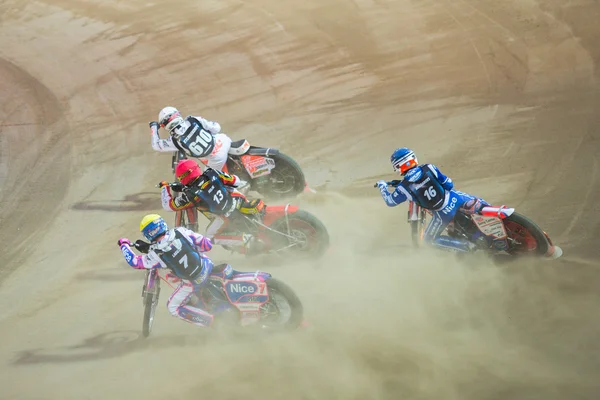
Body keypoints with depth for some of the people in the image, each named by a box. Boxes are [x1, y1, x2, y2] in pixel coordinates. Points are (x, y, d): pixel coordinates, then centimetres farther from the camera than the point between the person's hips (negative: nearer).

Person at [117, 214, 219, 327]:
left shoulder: (156, 255, -22)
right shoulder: (180, 231, -17)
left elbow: (134, 261, -7)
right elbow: (207, 244, -11)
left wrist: (124, 244, 9)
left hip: (194, 282, -4)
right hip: (207, 265, 4)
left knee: (173, 308, 15)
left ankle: (206, 319, 5)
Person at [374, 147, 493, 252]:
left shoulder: (404, 187, -10)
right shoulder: (429, 168, -5)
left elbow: (390, 202, 9)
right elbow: (449, 184, 1)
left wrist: (382, 186, 25)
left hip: (443, 213, -3)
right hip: (455, 199, 3)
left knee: (430, 239, 17)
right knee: (479, 204, 27)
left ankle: (468, 246, 1)